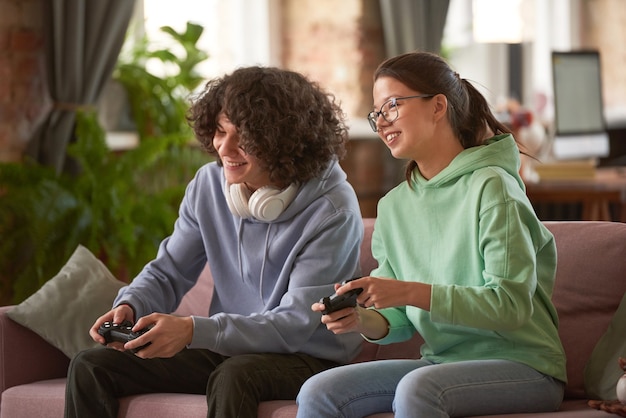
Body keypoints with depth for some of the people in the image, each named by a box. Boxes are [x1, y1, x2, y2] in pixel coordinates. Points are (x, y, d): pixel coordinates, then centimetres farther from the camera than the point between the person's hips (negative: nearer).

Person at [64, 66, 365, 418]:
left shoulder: (332, 211, -19)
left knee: (234, 376, -39)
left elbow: (294, 325, -23)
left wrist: (194, 330, -35)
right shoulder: (210, 184, -1)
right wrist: (129, 306, -16)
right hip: (229, 350, 6)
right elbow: (167, 272, 8)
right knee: (91, 367, -6)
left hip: (307, 359, -6)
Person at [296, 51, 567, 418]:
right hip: (441, 362, 6)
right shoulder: (394, 206, 11)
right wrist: (365, 321, -11)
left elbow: (512, 304, -19)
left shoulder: (490, 187, -10)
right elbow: (402, 322, 12)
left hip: (521, 367, -6)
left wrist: (410, 292, -25)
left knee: (416, 387, -35)